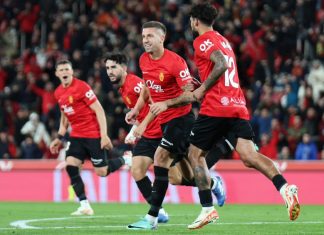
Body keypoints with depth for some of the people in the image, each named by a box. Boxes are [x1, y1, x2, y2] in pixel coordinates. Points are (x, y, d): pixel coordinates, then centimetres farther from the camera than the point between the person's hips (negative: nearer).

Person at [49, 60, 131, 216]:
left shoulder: (81, 87, -14)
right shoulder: (58, 93, 8)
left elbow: (99, 110, -14)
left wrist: (104, 135, -20)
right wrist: (59, 138, 20)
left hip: (93, 135, -6)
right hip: (77, 135, 6)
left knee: (101, 172, -6)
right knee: (70, 166, -12)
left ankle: (125, 160, 23)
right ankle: (84, 206, -6)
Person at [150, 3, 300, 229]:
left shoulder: (203, 40, -1)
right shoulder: (223, 41, 28)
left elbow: (222, 64, -20)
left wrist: (203, 89, -8)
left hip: (216, 107, -7)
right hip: (238, 106, 7)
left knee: (195, 154, 9)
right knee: (248, 155, -10)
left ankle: (207, 209, 4)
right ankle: (285, 188, -34)